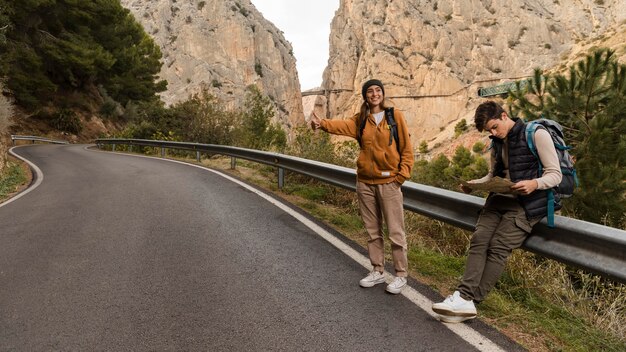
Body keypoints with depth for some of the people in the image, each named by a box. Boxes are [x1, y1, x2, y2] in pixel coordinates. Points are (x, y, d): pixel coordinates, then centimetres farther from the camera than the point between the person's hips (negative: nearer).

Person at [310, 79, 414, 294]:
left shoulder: (395, 116, -1)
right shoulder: (360, 119, 7)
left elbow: (406, 148, -1)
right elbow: (342, 125, -14)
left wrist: (402, 175, -8)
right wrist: (323, 123, -34)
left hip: (388, 182, -3)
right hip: (365, 182, 4)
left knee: (395, 231, 1)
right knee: (373, 231, 13)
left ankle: (401, 275, 16)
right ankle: (377, 271, 27)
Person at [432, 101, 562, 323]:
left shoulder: (536, 134, -6)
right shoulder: (497, 143, 16)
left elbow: (555, 174, -7)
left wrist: (534, 183, -28)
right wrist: (473, 184, 5)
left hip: (527, 203, -6)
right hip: (500, 198, 6)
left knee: (498, 247, -18)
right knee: (479, 239, -15)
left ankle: (469, 301, -17)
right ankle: (464, 298, -23)